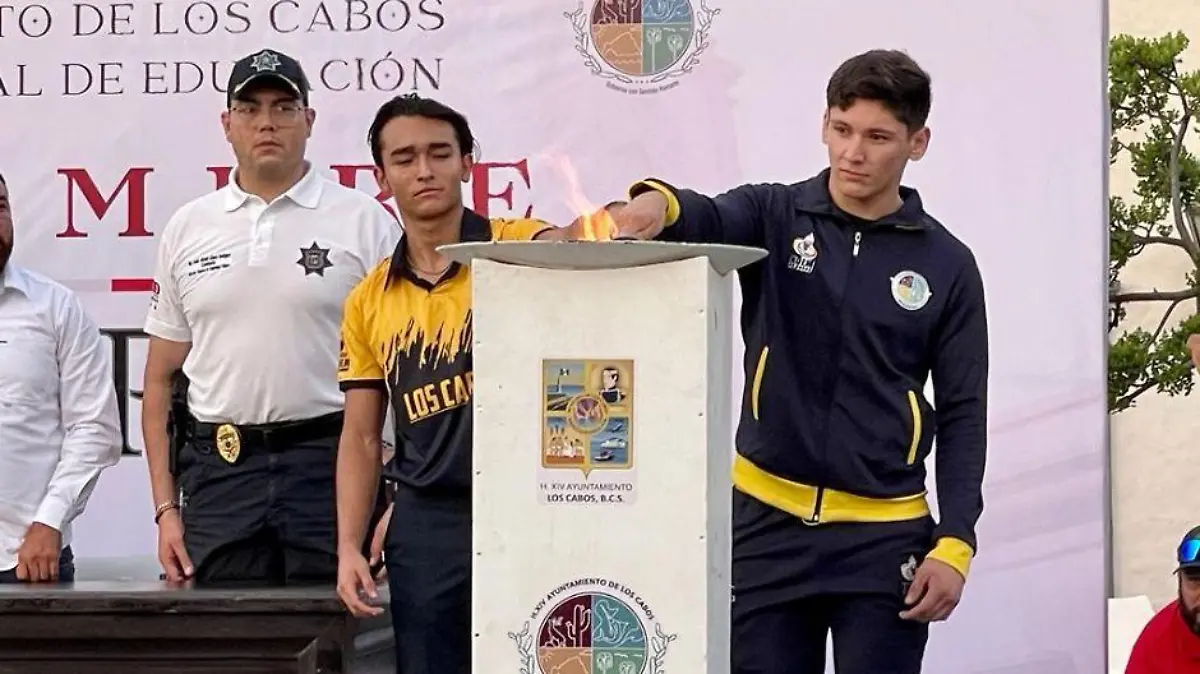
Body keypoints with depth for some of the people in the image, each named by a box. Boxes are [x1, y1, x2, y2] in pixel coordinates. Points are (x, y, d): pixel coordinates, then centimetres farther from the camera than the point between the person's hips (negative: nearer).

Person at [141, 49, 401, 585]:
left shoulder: (364, 223, 3)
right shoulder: (187, 230, 12)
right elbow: (160, 381, 14)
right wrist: (166, 508, 6)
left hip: (329, 466, -3)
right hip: (219, 469, 3)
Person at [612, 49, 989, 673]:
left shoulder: (946, 265, 3)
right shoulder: (775, 218, 3)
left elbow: (963, 416, 4)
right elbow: (708, 220, -19)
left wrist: (954, 545, -6)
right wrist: (658, 204, -43)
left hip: (884, 538, -1)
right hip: (767, 526, 1)